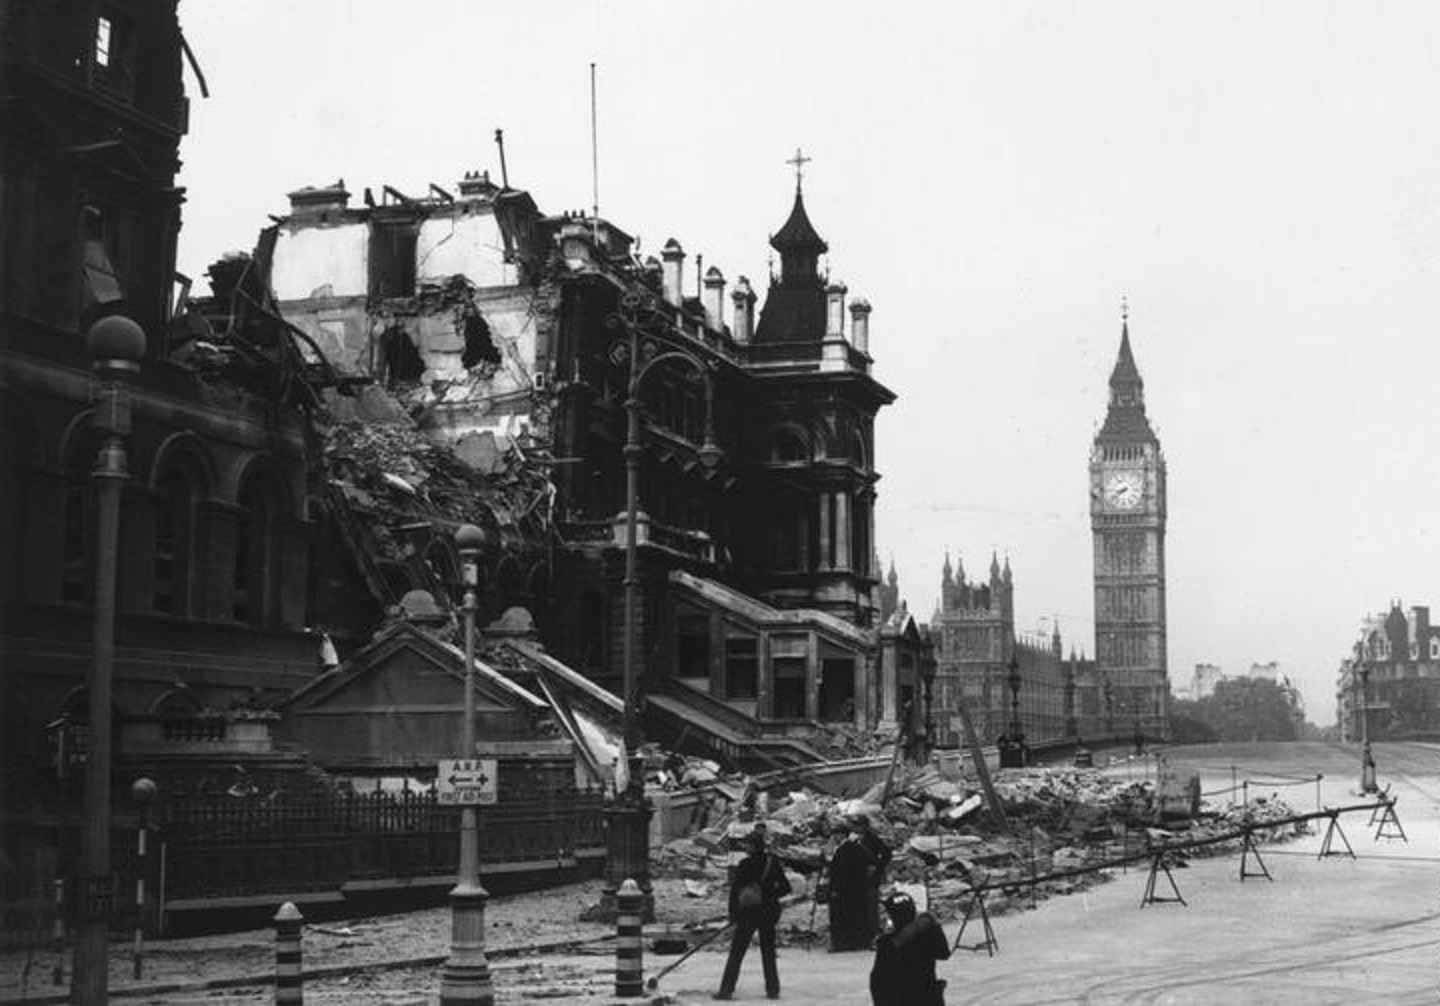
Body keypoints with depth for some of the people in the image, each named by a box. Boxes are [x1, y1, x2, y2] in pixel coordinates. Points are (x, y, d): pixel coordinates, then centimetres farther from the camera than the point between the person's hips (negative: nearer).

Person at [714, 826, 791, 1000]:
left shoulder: (745, 864, -10)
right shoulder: (773, 862, 0)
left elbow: (735, 889, -9)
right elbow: (785, 888, 4)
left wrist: (733, 914, -2)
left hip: (748, 912, -3)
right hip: (769, 911, 3)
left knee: (736, 952, 2)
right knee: (768, 951, 14)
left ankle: (726, 989, 0)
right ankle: (773, 989, 12)